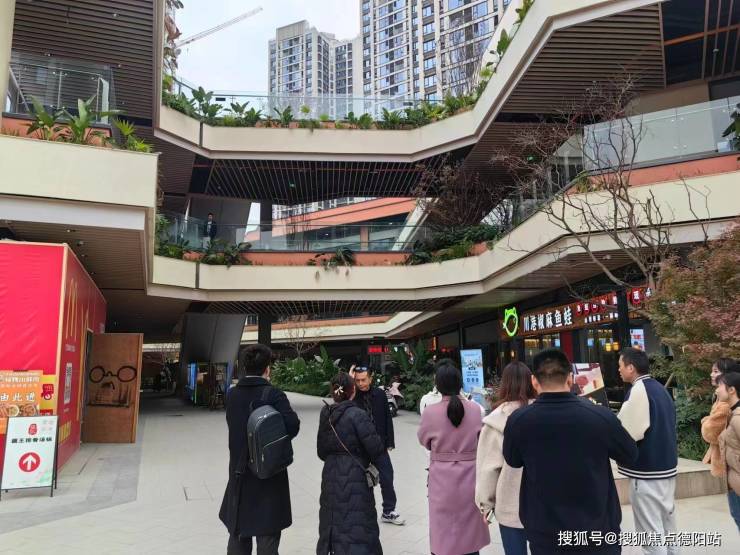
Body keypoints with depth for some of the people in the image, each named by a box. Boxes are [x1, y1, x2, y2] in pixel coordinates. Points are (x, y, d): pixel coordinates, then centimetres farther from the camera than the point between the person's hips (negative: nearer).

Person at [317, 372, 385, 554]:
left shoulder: (326, 414, 4)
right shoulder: (357, 415, -15)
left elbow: (321, 451, 12)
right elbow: (376, 448, -15)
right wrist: (373, 460, 5)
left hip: (331, 478, 6)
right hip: (355, 479, -6)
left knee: (333, 523, 18)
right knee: (356, 527, -1)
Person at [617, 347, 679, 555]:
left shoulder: (638, 390, -17)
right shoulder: (660, 388, 10)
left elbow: (627, 432, -22)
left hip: (647, 471, -9)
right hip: (667, 466, 9)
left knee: (651, 533, 0)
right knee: (666, 528, 19)